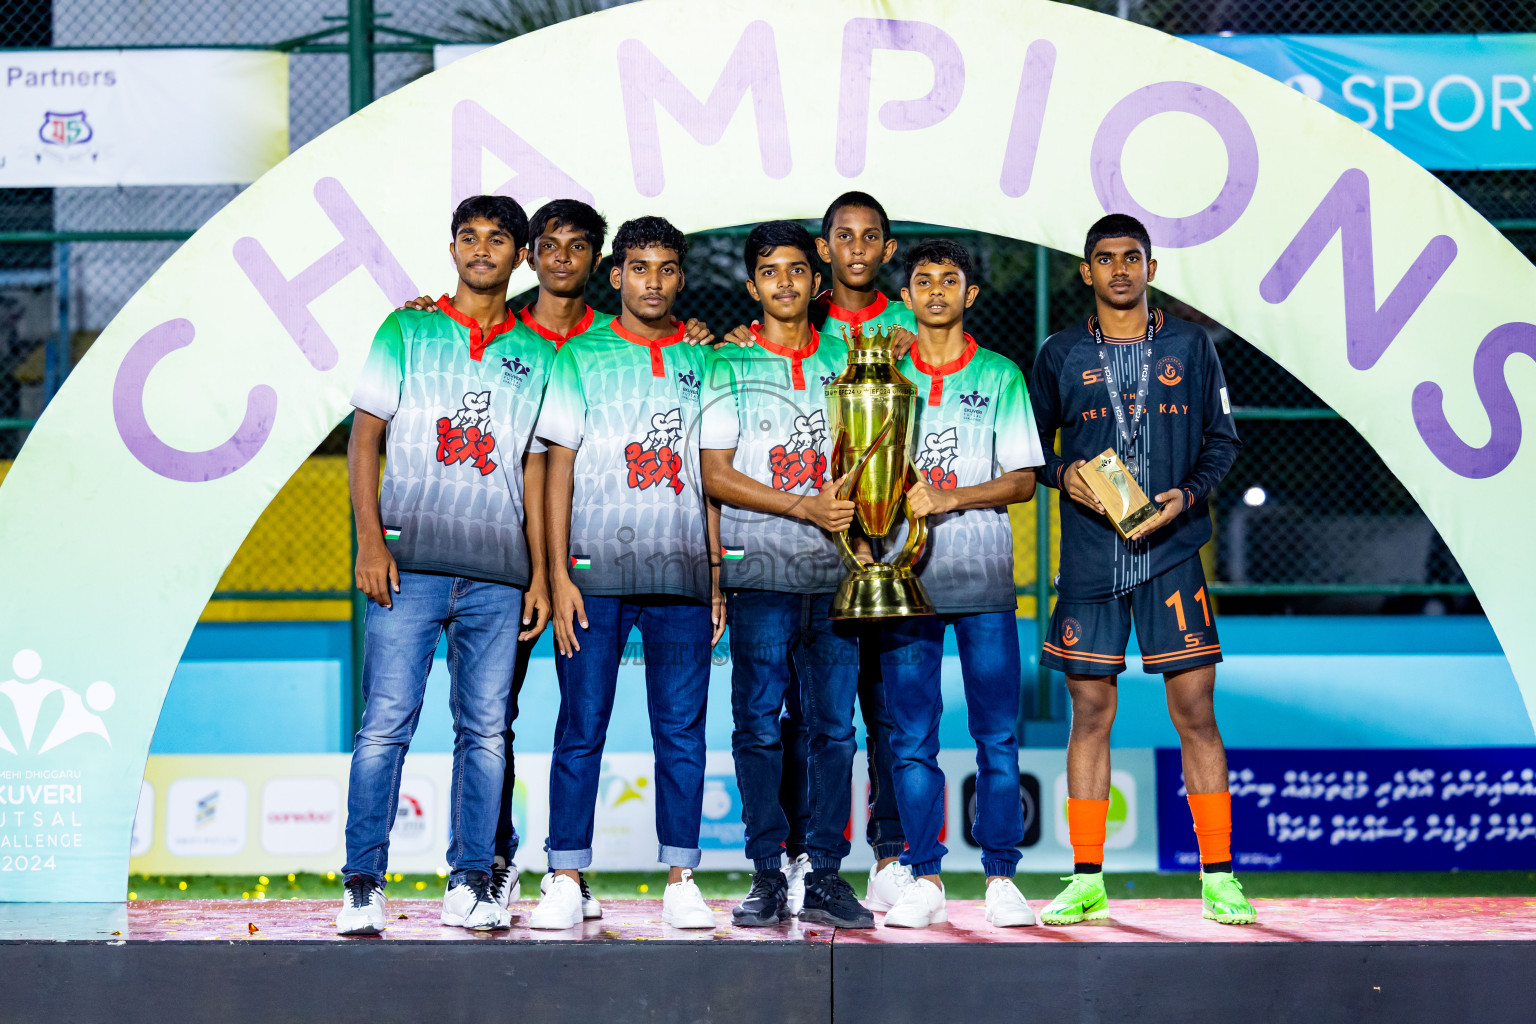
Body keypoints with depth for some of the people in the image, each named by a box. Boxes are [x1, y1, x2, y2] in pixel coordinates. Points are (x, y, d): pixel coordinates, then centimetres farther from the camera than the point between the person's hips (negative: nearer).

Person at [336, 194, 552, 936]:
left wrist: (540, 570, 9)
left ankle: (470, 885, 6)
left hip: (496, 571, 2)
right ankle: (363, 887, -5)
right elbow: (364, 436, 5)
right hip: (410, 563, -2)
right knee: (385, 725, -8)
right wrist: (370, 538, -7)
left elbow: (534, 469, 17)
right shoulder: (407, 331, 10)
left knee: (485, 731, 1)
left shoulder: (536, 354, 16)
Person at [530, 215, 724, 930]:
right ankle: (565, 879, 4)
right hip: (596, 570, -2)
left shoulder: (703, 363, 12)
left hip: (683, 575, 2)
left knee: (682, 731, 2)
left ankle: (680, 879, 7)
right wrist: (558, 575, -6)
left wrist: (719, 569, 5)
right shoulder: (580, 358, 6)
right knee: (581, 728, -1)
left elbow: (713, 473, 13)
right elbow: (558, 467, 2)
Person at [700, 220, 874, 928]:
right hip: (761, 571, -3)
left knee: (834, 727, 1)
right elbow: (715, 474, -2)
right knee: (758, 726, -4)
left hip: (833, 572, 3)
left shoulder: (844, 360, 15)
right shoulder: (729, 366, 5)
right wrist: (806, 506, -10)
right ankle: (768, 875, 2)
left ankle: (824, 875, 5)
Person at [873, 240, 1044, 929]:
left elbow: (1022, 480, 0)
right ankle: (924, 878, 6)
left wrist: (949, 498, -14)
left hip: (983, 580, -1)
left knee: (997, 736, -1)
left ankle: (1000, 877, 5)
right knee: (911, 738, 0)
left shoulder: (1001, 376, 7)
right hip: (906, 577, 1)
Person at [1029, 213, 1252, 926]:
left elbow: (1222, 440, 10)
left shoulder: (1191, 346, 7)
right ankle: (1086, 879, 8)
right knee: (1090, 711, 2)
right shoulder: (1060, 356, 7)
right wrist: (1062, 475, -7)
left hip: (1172, 552, 0)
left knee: (1195, 711, -3)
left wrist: (1188, 494, -7)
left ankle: (1218, 875, 3)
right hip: (1089, 555, 1)